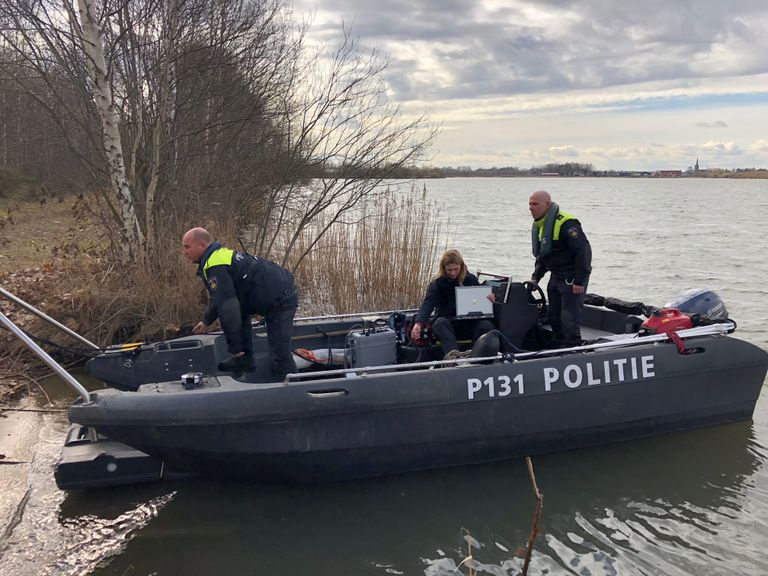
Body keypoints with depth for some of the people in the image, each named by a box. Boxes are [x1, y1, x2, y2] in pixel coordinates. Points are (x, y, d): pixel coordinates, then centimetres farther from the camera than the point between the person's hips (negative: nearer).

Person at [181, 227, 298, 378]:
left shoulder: (216, 267, -19)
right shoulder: (220, 254, 16)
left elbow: (227, 307, -24)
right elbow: (220, 297, 32)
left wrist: (234, 347, -16)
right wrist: (206, 321, 41)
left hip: (282, 301, -11)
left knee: (280, 355, -9)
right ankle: (245, 359, 21)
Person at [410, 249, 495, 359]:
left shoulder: (471, 280, 9)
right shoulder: (436, 284, -1)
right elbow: (427, 304, -17)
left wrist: (490, 298, -9)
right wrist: (419, 323, -38)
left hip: (470, 320, 2)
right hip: (447, 320, -2)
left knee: (487, 325, -28)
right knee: (440, 323, -36)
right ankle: (452, 354, -62)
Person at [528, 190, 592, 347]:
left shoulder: (566, 223, -21)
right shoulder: (539, 225, 10)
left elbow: (584, 251, -24)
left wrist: (579, 281, -24)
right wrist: (536, 277, 10)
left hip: (573, 278, -10)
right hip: (556, 277, 10)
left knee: (569, 318, -9)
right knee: (554, 316, 15)